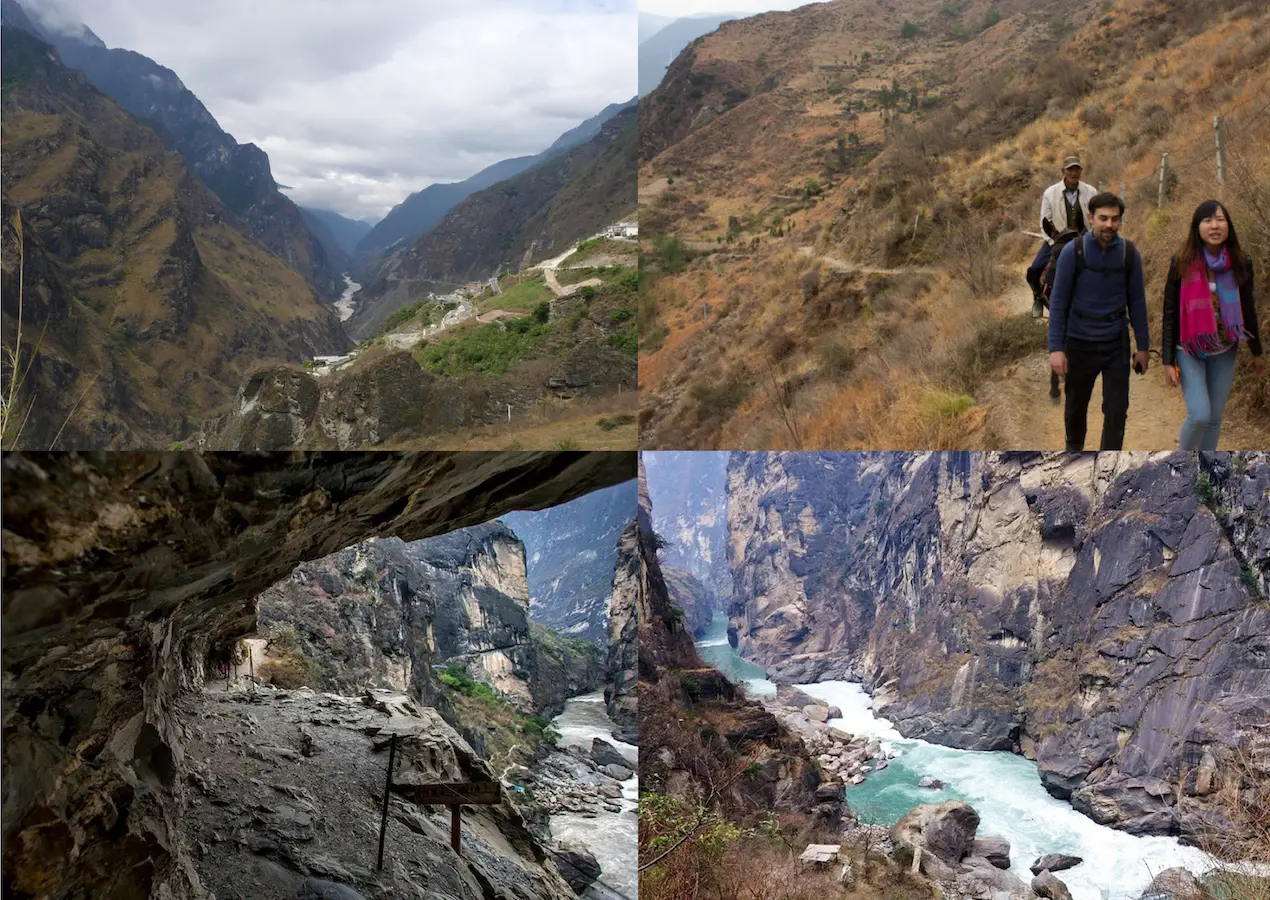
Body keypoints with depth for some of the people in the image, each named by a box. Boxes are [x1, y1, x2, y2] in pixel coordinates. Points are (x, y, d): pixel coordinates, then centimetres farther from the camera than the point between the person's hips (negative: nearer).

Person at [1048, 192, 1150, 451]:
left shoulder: (1130, 253, -4)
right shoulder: (1072, 251, -12)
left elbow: (1137, 301, 3)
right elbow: (1058, 302, -10)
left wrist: (1143, 345, 4)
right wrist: (1056, 348, -15)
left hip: (1116, 344, 1)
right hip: (1080, 343, -1)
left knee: (1116, 411, -3)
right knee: (1076, 407, 16)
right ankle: (1074, 449, 43)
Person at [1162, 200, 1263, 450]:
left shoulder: (1241, 263, -4)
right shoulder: (1182, 263, -11)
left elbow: (1247, 309, 8)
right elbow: (1170, 313, -7)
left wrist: (1256, 352, 17)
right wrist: (1168, 360, -9)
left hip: (1224, 352, 3)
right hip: (1190, 350, -3)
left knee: (1214, 418, 8)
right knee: (1199, 414, -14)